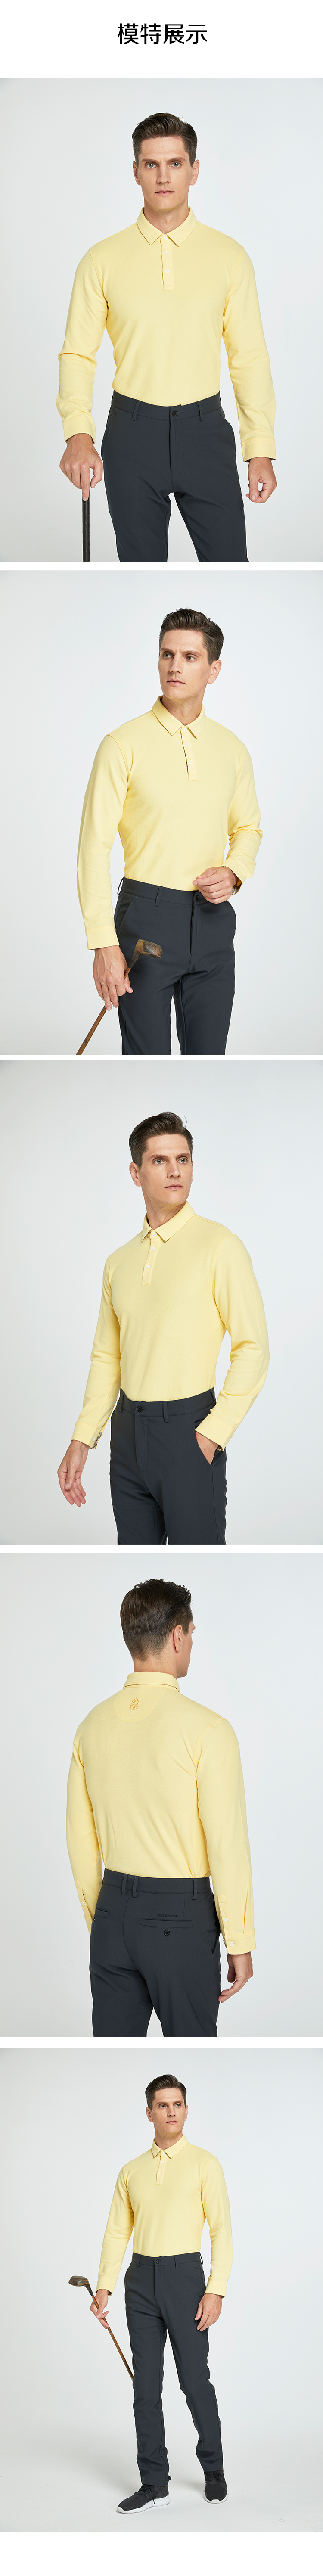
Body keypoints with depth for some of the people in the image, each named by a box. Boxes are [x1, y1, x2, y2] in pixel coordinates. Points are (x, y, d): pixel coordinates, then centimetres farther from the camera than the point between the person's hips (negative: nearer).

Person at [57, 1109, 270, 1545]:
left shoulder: (219, 1247, -8)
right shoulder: (119, 1262, 12)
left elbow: (253, 1349, -11)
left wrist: (211, 1435, -15)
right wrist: (81, 1441, 10)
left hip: (187, 1427, -6)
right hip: (129, 1430, 6)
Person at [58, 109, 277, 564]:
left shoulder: (229, 257, 3)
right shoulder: (103, 260, 1)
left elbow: (249, 357, 3)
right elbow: (78, 353, -1)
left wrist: (261, 450, -3)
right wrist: (79, 433, -17)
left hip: (205, 429, 0)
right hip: (133, 431, 0)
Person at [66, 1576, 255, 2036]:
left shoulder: (94, 1726, 3)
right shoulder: (206, 1730, -14)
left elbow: (81, 1841, 8)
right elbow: (228, 1844, -13)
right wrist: (240, 1943, -6)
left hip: (113, 1912, 5)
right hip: (181, 1916, -5)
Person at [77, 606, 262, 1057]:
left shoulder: (232, 749, 8)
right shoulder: (125, 744, -7)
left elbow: (248, 828, 22)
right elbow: (95, 846, -10)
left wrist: (234, 872, -2)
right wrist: (104, 944, -16)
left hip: (213, 919, 4)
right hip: (148, 914, -4)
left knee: (209, 1056, 7)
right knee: (146, 1057, -2)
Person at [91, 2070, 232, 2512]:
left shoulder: (204, 2164, -2)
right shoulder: (132, 2171, 11)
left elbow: (221, 2229, -6)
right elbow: (117, 2232, 11)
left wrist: (216, 2290, -13)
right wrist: (104, 2287, 1)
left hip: (185, 2276, -4)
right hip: (141, 2279, 4)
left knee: (196, 2380, 0)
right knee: (146, 2385, 5)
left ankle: (213, 2470, 20)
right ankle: (154, 2482, 11)